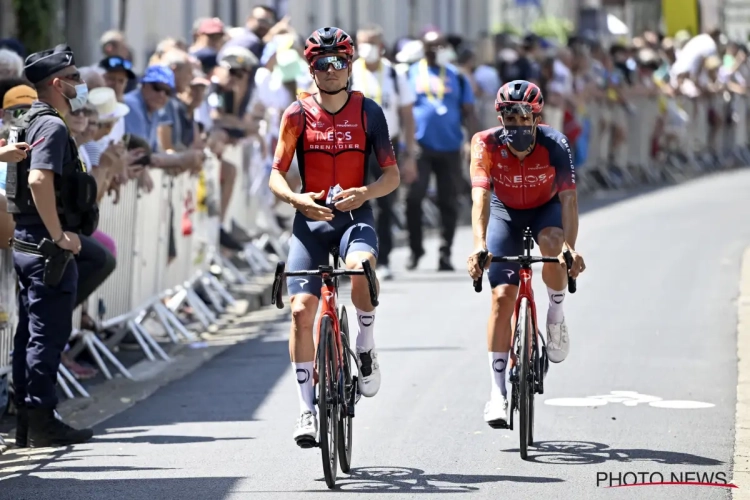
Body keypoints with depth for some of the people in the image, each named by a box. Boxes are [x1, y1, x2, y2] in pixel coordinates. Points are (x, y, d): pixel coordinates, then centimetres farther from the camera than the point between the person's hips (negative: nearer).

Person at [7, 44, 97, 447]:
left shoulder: (30, 123, 16)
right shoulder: (51, 126, -15)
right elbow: (39, 179, -28)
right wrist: (59, 235, -24)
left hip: (27, 243, 10)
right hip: (47, 247, -10)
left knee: (31, 333, 11)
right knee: (48, 334, -6)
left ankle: (28, 421, 15)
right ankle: (41, 421, -5)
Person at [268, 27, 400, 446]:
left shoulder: (368, 112, 1)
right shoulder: (298, 115, 1)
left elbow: (392, 175, 2)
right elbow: (276, 175, 0)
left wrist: (364, 192, -19)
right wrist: (298, 199, -20)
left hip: (355, 215, -1)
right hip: (310, 218, 1)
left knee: (360, 268, -35)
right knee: (302, 309, -10)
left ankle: (366, 348, -8)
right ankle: (308, 408, 0)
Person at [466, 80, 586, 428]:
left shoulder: (555, 145, -28)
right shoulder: (486, 145, -28)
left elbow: (568, 198, -36)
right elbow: (480, 197, -37)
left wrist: (570, 246, -52)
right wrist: (479, 245, -53)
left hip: (545, 210, 0)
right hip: (505, 213, 0)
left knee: (553, 244, -36)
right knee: (502, 295, -12)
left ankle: (556, 314, -7)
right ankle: (498, 391, -6)